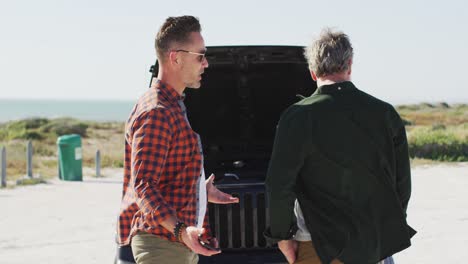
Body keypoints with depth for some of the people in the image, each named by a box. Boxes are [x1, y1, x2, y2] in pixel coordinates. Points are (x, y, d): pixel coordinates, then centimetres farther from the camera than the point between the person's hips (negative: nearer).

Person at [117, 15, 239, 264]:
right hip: (162, 244, -11)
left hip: (181, 244, 11)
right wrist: (180, 231, -37)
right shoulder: (156, 113, -18)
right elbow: (142, 186, -25)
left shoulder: (173, 106, 17)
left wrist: (202, 191, 38)